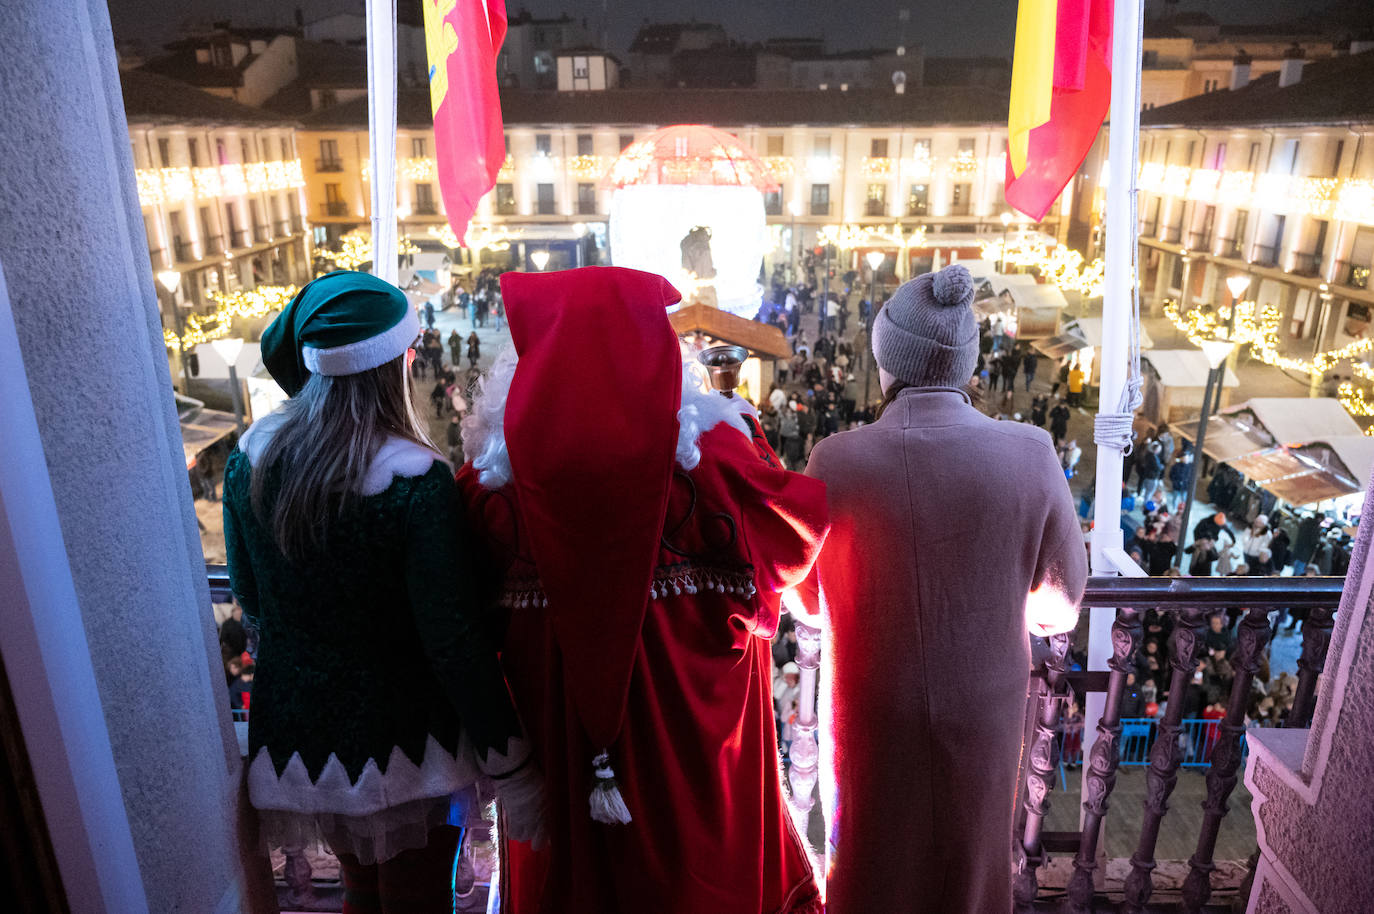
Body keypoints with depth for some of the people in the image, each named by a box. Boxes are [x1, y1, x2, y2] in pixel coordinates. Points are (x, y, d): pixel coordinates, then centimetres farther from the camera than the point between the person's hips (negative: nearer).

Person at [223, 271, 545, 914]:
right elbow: (456, 641, -23)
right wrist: (511, 770, -13)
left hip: (295, 733, 5)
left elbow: (250, 600, 6)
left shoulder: (249, 458, -7)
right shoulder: (415, 482, -25)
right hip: (399, 745, -5)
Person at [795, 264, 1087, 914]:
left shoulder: (837, 461, -22)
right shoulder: (1031, 454, -18)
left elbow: (810, 601, -8)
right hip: (983, 714, 2)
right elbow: (1060, 610, -6)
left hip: (875, 715, -1)